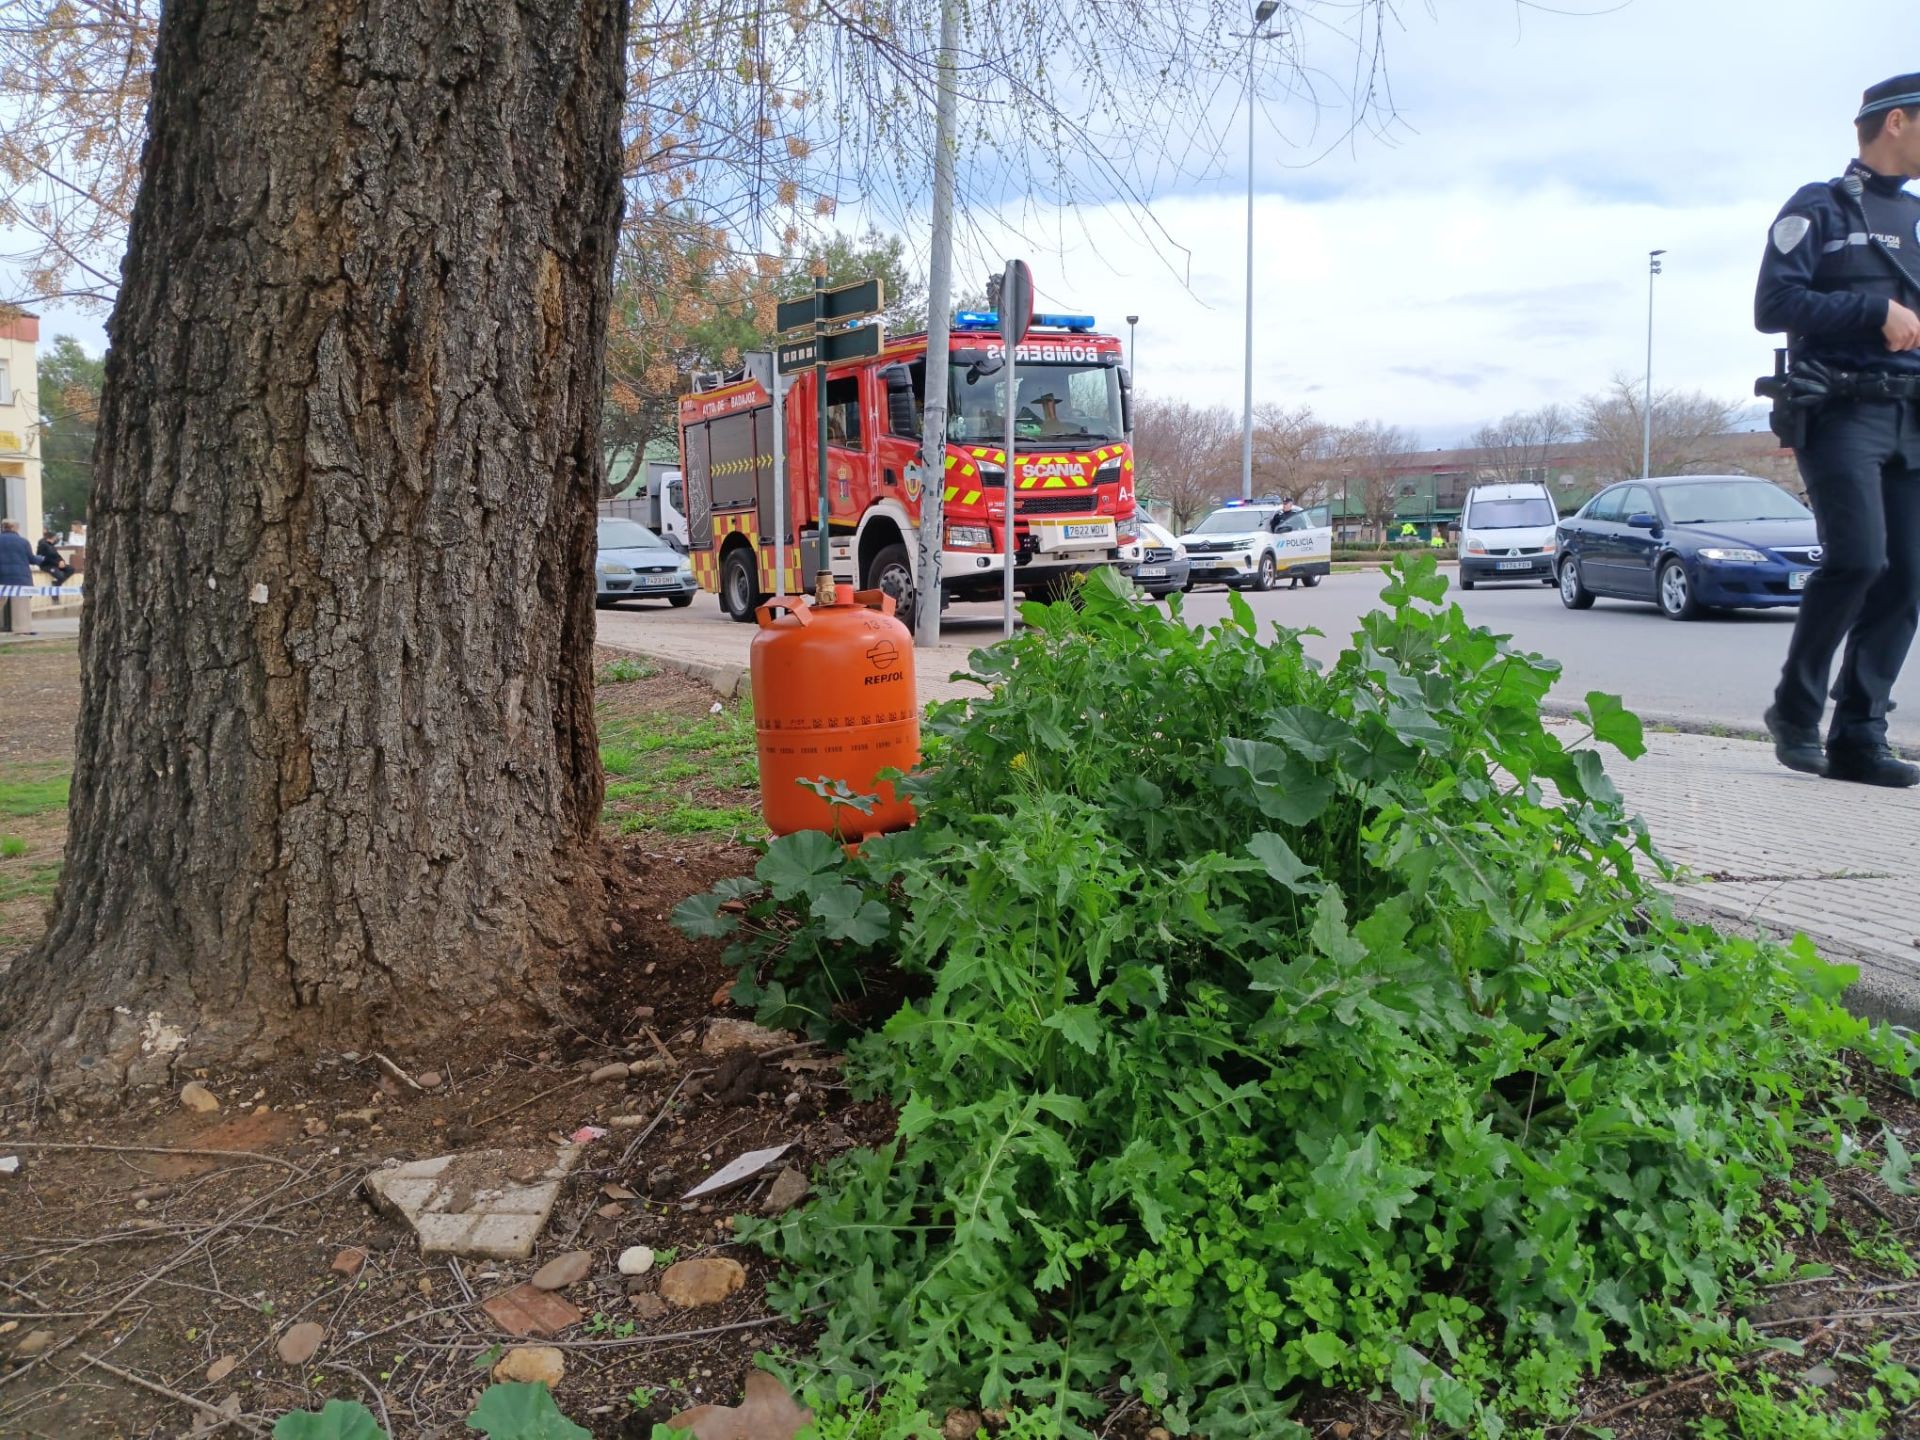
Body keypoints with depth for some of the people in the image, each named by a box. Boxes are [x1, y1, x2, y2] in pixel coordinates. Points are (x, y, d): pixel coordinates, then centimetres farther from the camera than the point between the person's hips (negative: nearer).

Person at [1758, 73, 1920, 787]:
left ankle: (1857, 739, 2)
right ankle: (1794, 712, -2)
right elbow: (1774, 304, -9)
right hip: (1842, 412, -6)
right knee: (1858, 559, -20)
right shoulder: (1819, 210, 4)